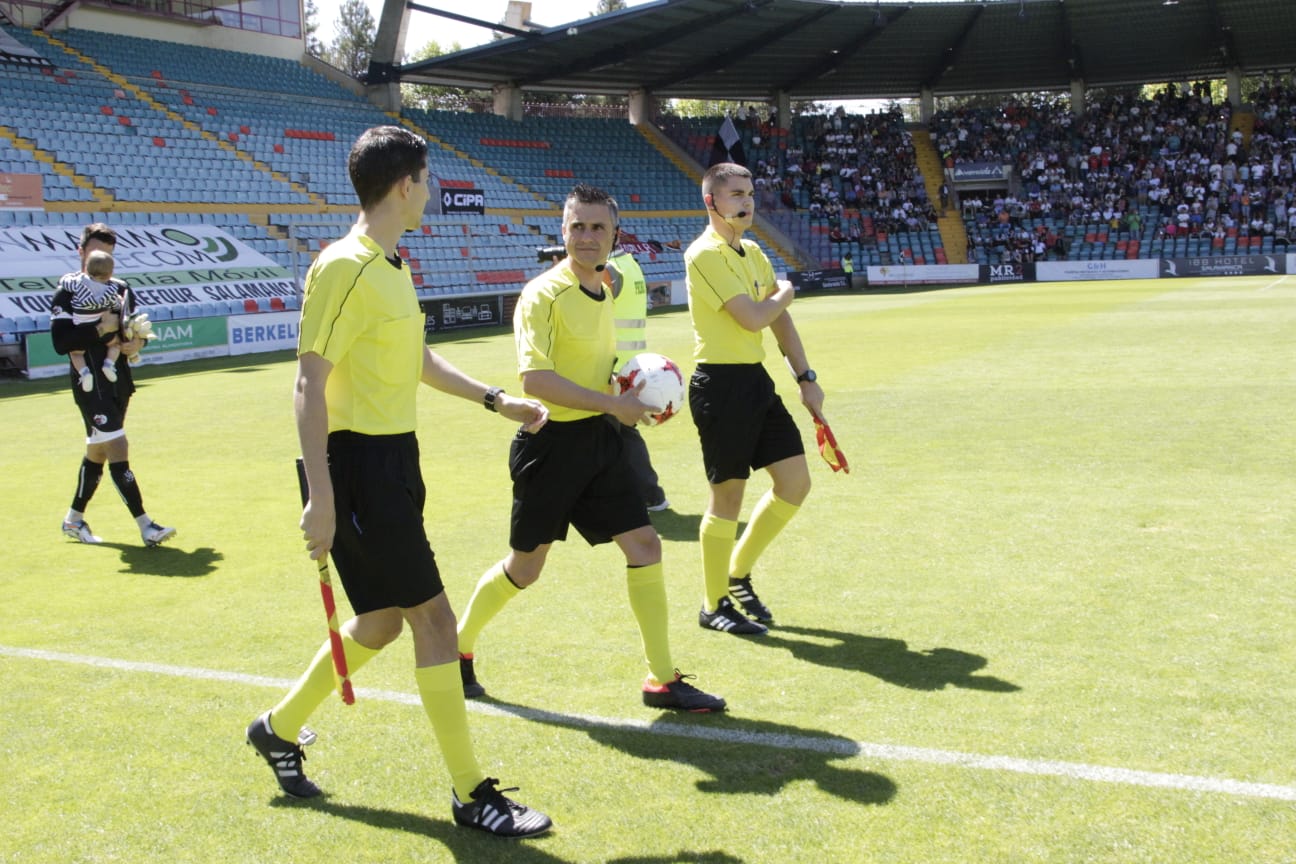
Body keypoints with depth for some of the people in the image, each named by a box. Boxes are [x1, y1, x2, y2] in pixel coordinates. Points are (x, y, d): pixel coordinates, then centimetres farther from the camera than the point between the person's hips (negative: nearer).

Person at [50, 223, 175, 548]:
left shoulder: (121, 289, 13)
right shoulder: (67, 291, -5)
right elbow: (61, 342, -14)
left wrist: (136, 342, -1)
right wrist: (100, 329, -19)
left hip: (120, 383, 7)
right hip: (91, 384, -7)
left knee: (97, 452, 15)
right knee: (118, 450, -14)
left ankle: (74, 519, 30)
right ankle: (146, 527, -16)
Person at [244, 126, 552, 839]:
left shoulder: (391, 267, 13)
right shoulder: (344, 269, -16)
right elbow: (309, 386, -19)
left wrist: (495, 399, 24)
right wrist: (320, 496, -23)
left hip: (394, 460, 10)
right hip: (358, 464, -10)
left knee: (383, 621, 17)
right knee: (433, 617, -5)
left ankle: (280, 727, 37)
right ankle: (471, 794, 7)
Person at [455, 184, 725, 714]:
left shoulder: (603, 290, 12)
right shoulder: (543, 294, -13)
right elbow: (536, 378, -23)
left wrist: (636, 383, 7)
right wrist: (614, 404, -21)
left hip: (599, 440, 7)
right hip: (551, 444, -6)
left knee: (644, 545, -2)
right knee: (525, 568, 6)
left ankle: (662, 679, 8)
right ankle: (458, 649, 31)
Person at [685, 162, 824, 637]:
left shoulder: (753, 253, 14)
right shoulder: (706, 255, -14)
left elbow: (780, 318, 18)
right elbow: (754, 317, -21)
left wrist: (806, 377, 12)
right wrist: (785, 292, -1)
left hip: (756, 380, 9)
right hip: (721, 385, -8)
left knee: (795, 481, 8)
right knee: (728, 496, 0)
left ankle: (739, 575, 26)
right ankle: (713, 606, 16)